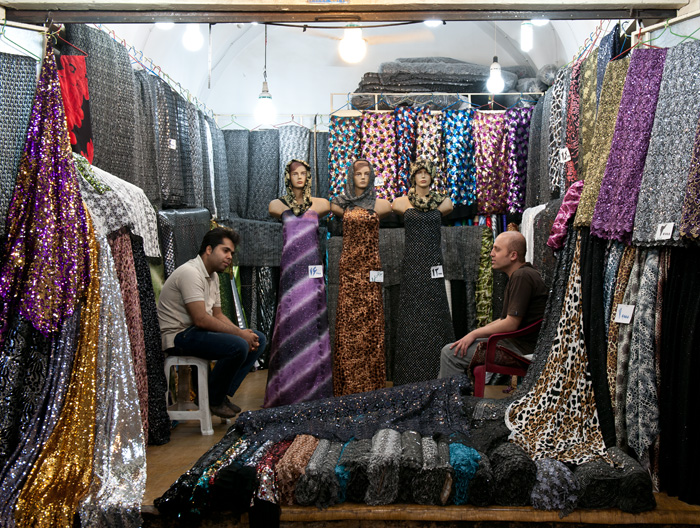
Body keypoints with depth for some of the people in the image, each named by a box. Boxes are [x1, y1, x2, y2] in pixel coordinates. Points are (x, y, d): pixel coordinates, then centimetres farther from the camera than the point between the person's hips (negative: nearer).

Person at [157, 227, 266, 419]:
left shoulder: (213, 276, 15)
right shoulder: (190, 272, -17)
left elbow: (218, 315, 16)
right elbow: (201, 319, -24)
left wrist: (242, 332, -2)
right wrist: (239, 334, -18)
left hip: (197, 331, 10)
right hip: (179, 336, -10)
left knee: (258, 339, 4)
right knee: (238, 346, -29)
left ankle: (222, 394, 3)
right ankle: (213, 400, -8)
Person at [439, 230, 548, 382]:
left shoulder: (522, 277, -18)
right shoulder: (518, 275, 15)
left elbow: (511, 324, -22)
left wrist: (475, 334, -12)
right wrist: (474, 333, 11)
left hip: (520, 348, -11)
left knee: (450, 353, -13)